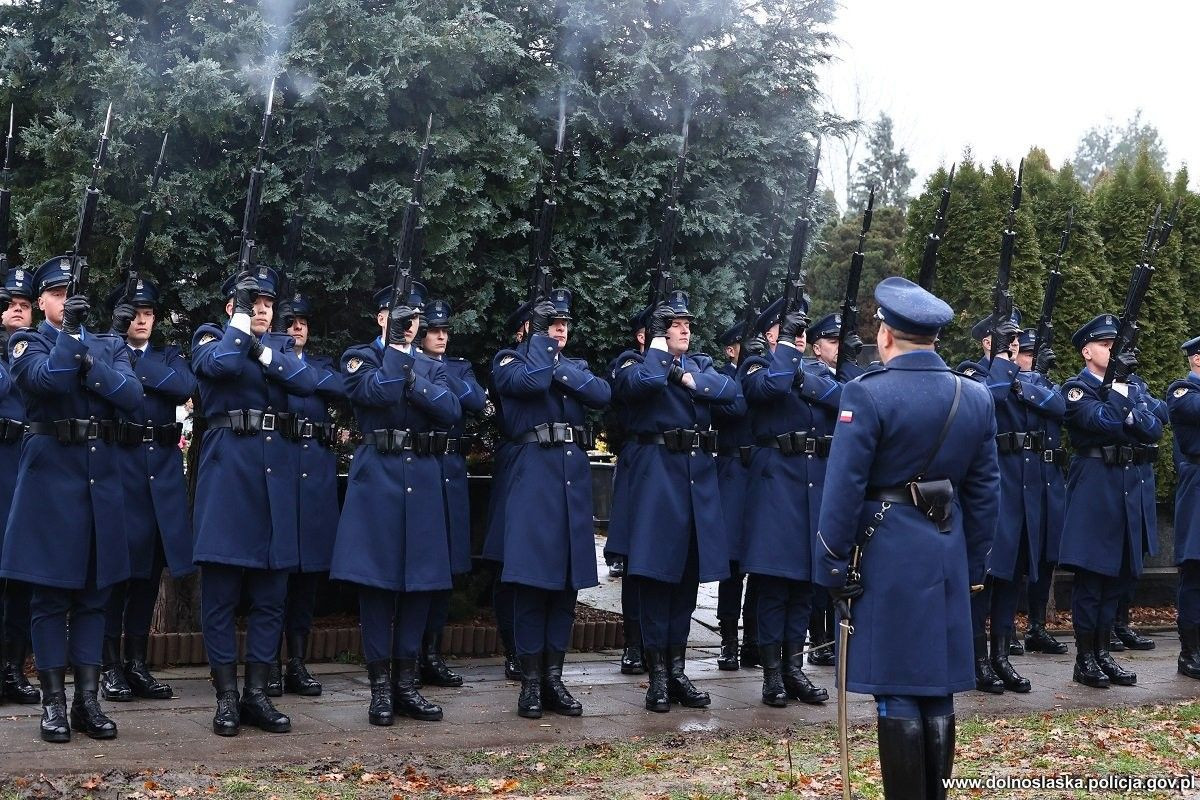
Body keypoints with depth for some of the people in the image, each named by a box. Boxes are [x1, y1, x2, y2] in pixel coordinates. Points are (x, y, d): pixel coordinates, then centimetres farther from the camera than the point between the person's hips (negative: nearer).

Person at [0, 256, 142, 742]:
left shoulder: (109, 346, 15)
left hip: (102, 474, 4)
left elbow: (132, 396, -3)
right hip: (51, 472, -3)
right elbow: (47, 379, -17)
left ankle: (88, 701, 10)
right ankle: (53, 701, 5)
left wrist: (88, 365, -11)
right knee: (50, 593, -1)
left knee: (94, 592, 5)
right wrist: (70, 331, -15)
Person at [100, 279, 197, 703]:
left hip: (163, 467, 3)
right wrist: (115, 334, -18)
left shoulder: (169, 356, 15)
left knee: (149, 566, 6)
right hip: (119, 464, -3)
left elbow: (186, 387, -5)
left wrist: (138, 370, -11)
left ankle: (137, 662, 12)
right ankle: (110, 665, 2)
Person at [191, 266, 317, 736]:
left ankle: (257, 694, 10)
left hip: (276, 467, 4)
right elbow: (222, 365, -17)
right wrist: (240, 317, -7)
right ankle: (226, 697, 2)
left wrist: (260, 349, -7)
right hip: (227, 464, -4)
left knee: (271, 591, 4)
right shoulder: (210, 339, 7)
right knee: (221, 589, -3)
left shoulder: (281, 345, 18)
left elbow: (307, 382, -2)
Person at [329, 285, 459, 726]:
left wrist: (411, 380, -10)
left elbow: (452, 411, -1)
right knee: (377, 579, -3)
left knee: (420, 581, 3)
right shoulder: (360, 356, 5)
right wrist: (392, 343, -11)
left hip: (423, 476, 4)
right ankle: (380, 686, 4)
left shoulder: (433, 367, 17)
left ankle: (406, 684, 11)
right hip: (377, 474, -4)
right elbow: (377, 392, -16)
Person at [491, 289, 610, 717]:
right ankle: (530, 681, 0)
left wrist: (560, 371, -7)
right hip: (533, 472, -5)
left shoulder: (577, 365, 21)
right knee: (532, 576, -6)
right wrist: (540, 337, -4)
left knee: (568, 577, 4)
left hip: (575, 474, 5)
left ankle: (553, 678, 10)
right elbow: (531, 381, -17)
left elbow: (602, 394, 0)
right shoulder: (509, 361, 7)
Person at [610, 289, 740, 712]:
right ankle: (657, 674, 0)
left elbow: (732, 390, 0)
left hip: (699, 471, 5)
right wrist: (658, 349, -6)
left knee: (689, 571, 7)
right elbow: (640, 382, -21)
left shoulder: (702, 365, 19)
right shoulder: (636, 361, 4)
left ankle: (677, 670, 14)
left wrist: (692, 379, -10)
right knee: (656, 570, -5)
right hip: (657, 469, -5)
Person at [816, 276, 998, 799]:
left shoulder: (867, 393, -12)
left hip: (886, 555, -5)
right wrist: (972, 563, 17)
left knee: (896, 691, 0)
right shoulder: (976, 397, 6)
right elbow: (984, 491, 10)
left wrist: (831, 567, -7)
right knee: (937, 686, 12)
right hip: (947, 555, 5)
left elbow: (844, 490, -13)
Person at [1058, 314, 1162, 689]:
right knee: (1090, 573, -3)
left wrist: (1131, 416, -13)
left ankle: (1103, 653, 18)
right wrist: (1118, 381, -16)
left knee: (1117, 574, 10)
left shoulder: (1135, 386, 15)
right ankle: (1085, 658, 4)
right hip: (1096, 485, -6)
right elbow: (1103, 421, -19)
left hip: (1133, 486, 6)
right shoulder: (1077, 389, -3)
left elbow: (1155, 429, 3)